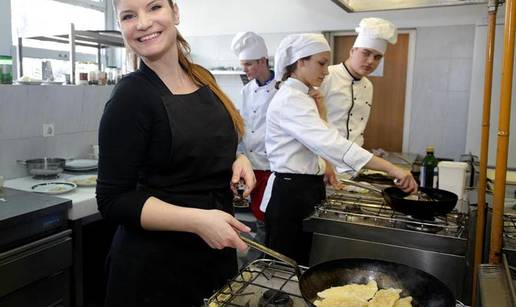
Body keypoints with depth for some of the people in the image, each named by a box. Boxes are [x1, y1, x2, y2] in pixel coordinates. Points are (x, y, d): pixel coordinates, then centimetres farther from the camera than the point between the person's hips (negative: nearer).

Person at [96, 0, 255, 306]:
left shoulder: (203, 78, 1)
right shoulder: (131, 95, -17)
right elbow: (113, 200, -17)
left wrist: (238, 160, -5)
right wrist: (198, 220, -27)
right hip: (157, 264, -6)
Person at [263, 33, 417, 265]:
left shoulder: (301, 96, 12)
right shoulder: (289, 100, -20)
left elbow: (317, 141, 12)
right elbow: (330, 142, -33)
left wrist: (320, 111, -1)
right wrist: (391, 169, -35)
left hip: (306, 190, 10)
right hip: (290, 194, -10)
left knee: (304, 264, 19)